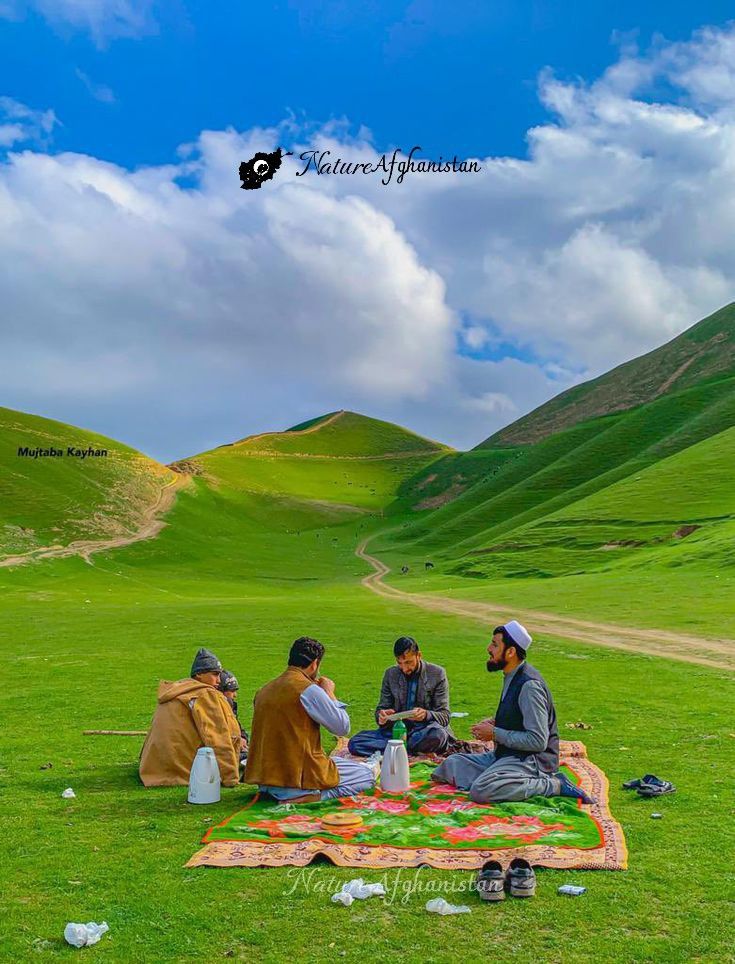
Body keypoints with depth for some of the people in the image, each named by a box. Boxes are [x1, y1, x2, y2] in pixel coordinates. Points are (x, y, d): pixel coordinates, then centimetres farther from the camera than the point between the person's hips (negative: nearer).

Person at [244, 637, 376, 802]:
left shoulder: (265, 690, 8)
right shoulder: (308, 689, -15)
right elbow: (343, 727, -11)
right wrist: (329, 693, 2)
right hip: (299, 776, -9)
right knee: (367, 774, 4)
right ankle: (315, 795, -14)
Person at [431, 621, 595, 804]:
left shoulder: (529, 685, -21)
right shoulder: (512, 677, 9)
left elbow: (538, 741, -23)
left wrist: (495, 734, -16)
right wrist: (494, 723, 4)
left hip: (532, 760, -10)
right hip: (507, 755, 10)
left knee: (480, 791, -29)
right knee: (452, 763, 5)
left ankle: (554, 785, -13)